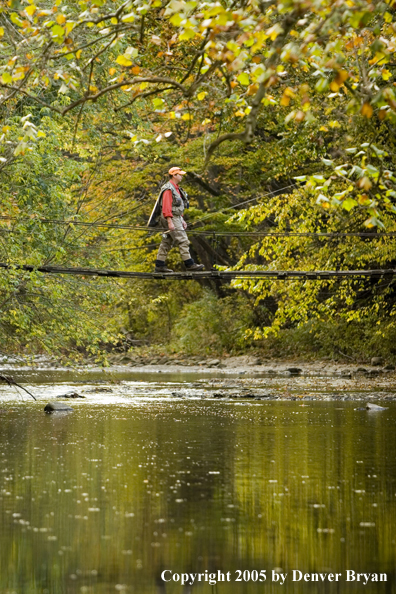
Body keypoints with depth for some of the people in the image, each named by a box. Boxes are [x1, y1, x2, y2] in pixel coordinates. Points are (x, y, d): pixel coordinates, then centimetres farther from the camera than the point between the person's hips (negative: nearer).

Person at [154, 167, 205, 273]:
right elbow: (166, 206, -20)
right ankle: (189, 264, -10)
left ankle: (159, 265, 9)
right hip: (171, 219, -10)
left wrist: (182, 220, 21)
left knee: (166, 242, 8)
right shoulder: (168, 189, -14)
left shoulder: (176, 189, 18)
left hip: (176, 218, 10)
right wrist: (170, 222, -25)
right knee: (183, 241, -10)